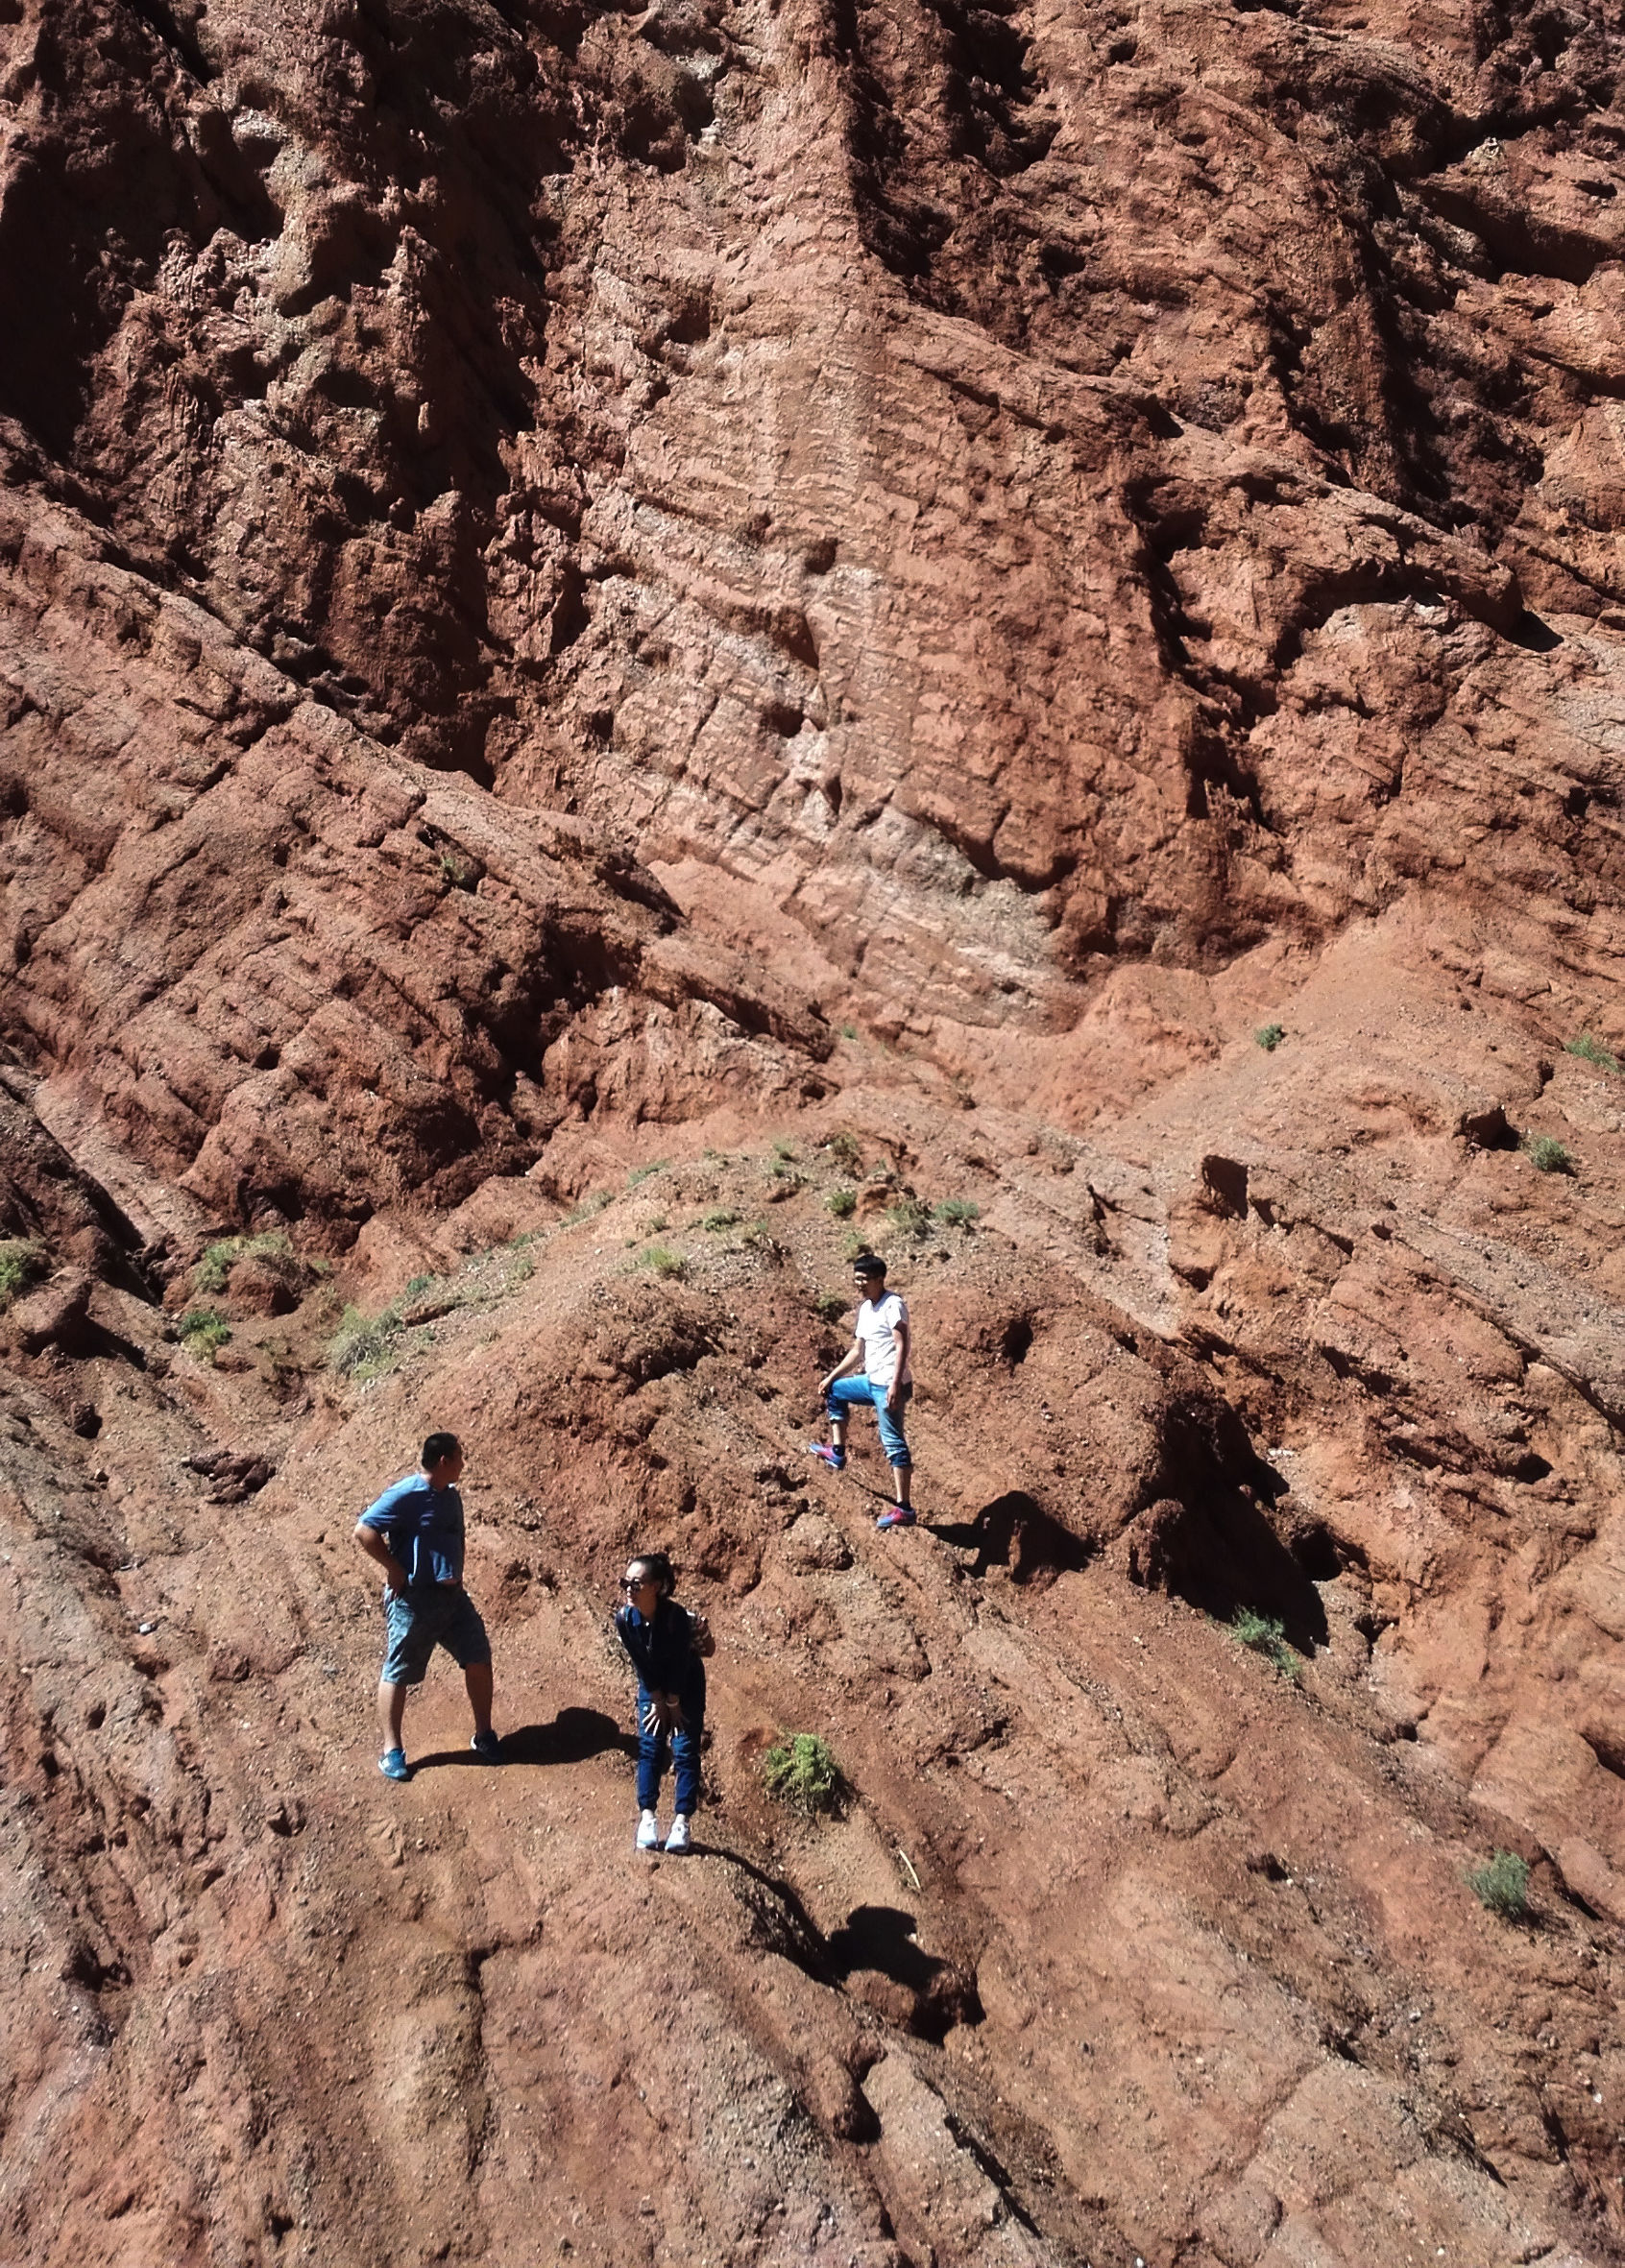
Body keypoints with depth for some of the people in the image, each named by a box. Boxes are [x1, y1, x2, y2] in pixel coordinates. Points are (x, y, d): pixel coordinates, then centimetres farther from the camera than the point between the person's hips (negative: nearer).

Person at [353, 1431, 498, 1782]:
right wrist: (394, 1569, -17)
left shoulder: (450, 1496, 10)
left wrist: (454, 1576, 13)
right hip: (413, 1598, -7)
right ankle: (392, 1751, 13)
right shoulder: (406, 1496, -16)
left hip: (452, 1594, 8)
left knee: (479, 1658, 5)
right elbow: (364, 1531, -21)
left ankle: (483, 1736, 19)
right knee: (398, 1673, 3)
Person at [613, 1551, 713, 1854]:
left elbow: (679, 1665, -24)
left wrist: (673, 1703, -13)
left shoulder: (677, 1616, -36)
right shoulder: (624, 1619, -24)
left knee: (685, 1750, -6)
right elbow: (641, 1664, -13)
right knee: (649, 1748, 0)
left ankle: (682, 1822, -3)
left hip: (687, 1684, -3)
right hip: (652, 1685, 4)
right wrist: (658, 1701, -7)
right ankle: (647, 1817, 4)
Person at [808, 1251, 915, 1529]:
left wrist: (896, 1384, -30)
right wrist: (831, 1377, 22)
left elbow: (902, 1345, -21)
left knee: (893, 1442, -10)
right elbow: (857, 1351, 23)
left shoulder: (892, 1304, -13)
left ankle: (904, 1509, -9)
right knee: (834, 1392, 24)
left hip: (889, 1385, -10)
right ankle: (837, 1452, 29)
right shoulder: (864, 1309, 14)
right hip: (871, 1381, 10)